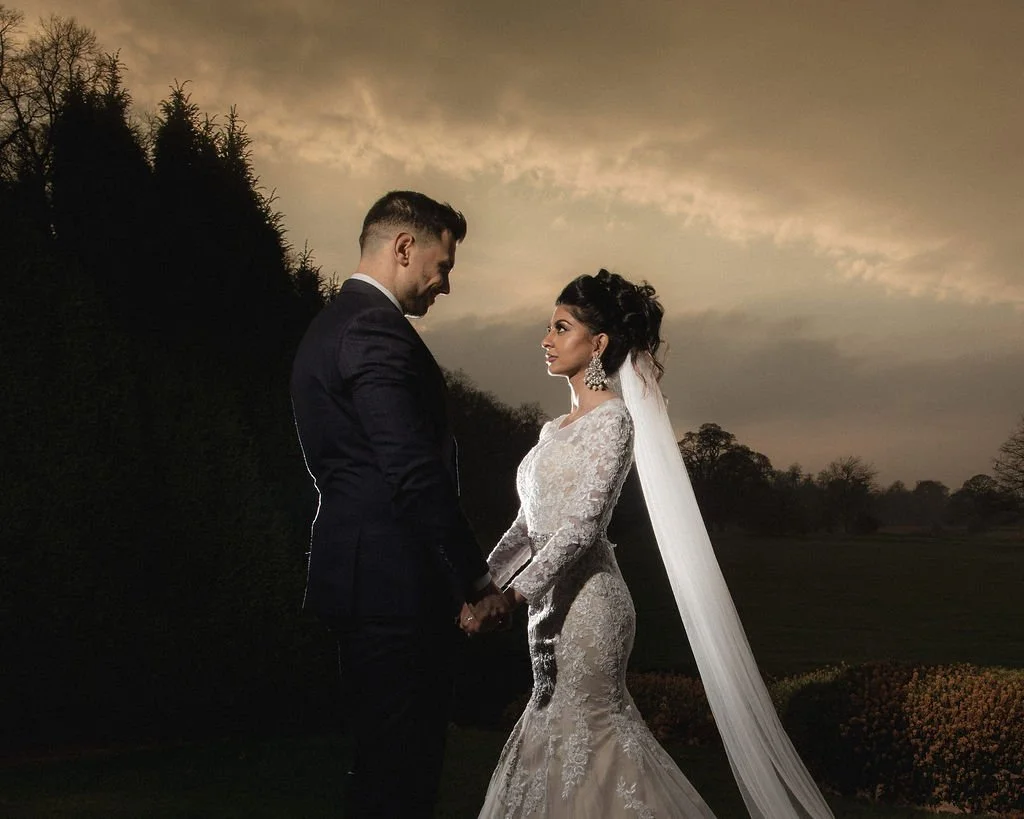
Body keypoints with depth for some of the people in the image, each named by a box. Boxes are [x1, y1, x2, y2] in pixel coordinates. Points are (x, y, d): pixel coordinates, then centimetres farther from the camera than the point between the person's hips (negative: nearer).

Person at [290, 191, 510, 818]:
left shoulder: (330, 326, 18)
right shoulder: (377, 329, -15)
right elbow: (416, 473, -22)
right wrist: (477, 581, -14)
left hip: (356, 573, 11)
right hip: (396, 583, -11)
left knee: (385, 761, 19)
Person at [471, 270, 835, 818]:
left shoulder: (612, 420, -12)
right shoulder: (559, 427, 14)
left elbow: (581, 527, -20)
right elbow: (529, 523, 14)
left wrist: (512, 593, -23)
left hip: (585, 603, -8)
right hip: (553, 600, 8)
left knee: (583, 739, -2)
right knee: (556, 732, 13)